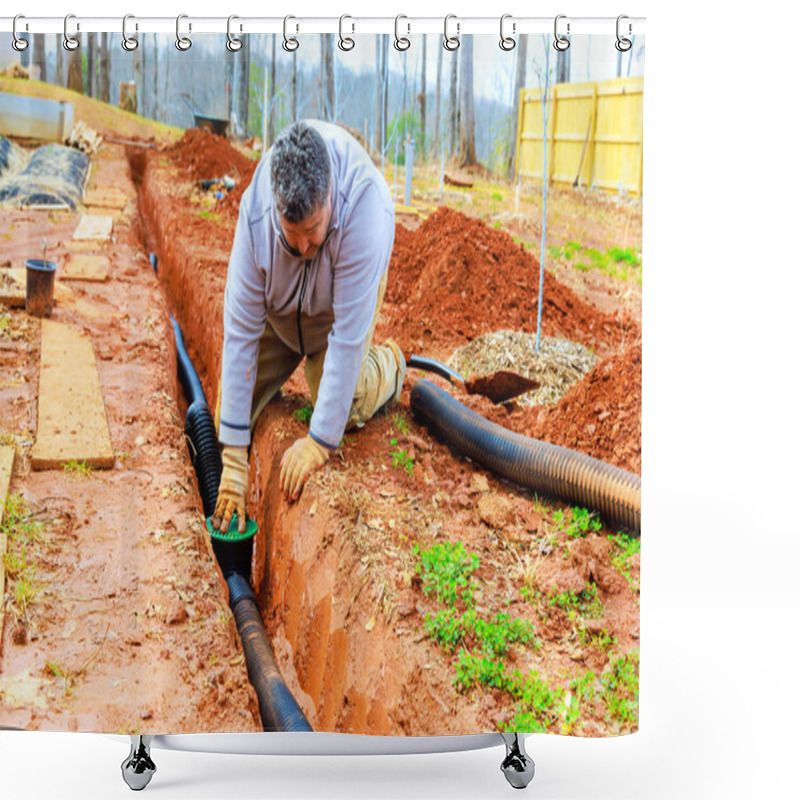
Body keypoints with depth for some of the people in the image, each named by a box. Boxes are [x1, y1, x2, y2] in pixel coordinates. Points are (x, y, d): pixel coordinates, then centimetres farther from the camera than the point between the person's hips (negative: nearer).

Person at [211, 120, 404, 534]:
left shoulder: (363, 207, -43)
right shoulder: (256, 211, -36)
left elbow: (349, 335, -39)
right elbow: (241, 333, -33)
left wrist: (320, 440, -37)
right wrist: (233, 458, -32)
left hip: (346, 287, -2)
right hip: (278, 295, 2)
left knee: (343, 411, -12)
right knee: (235, 391, -4)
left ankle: (387, 365, 19)